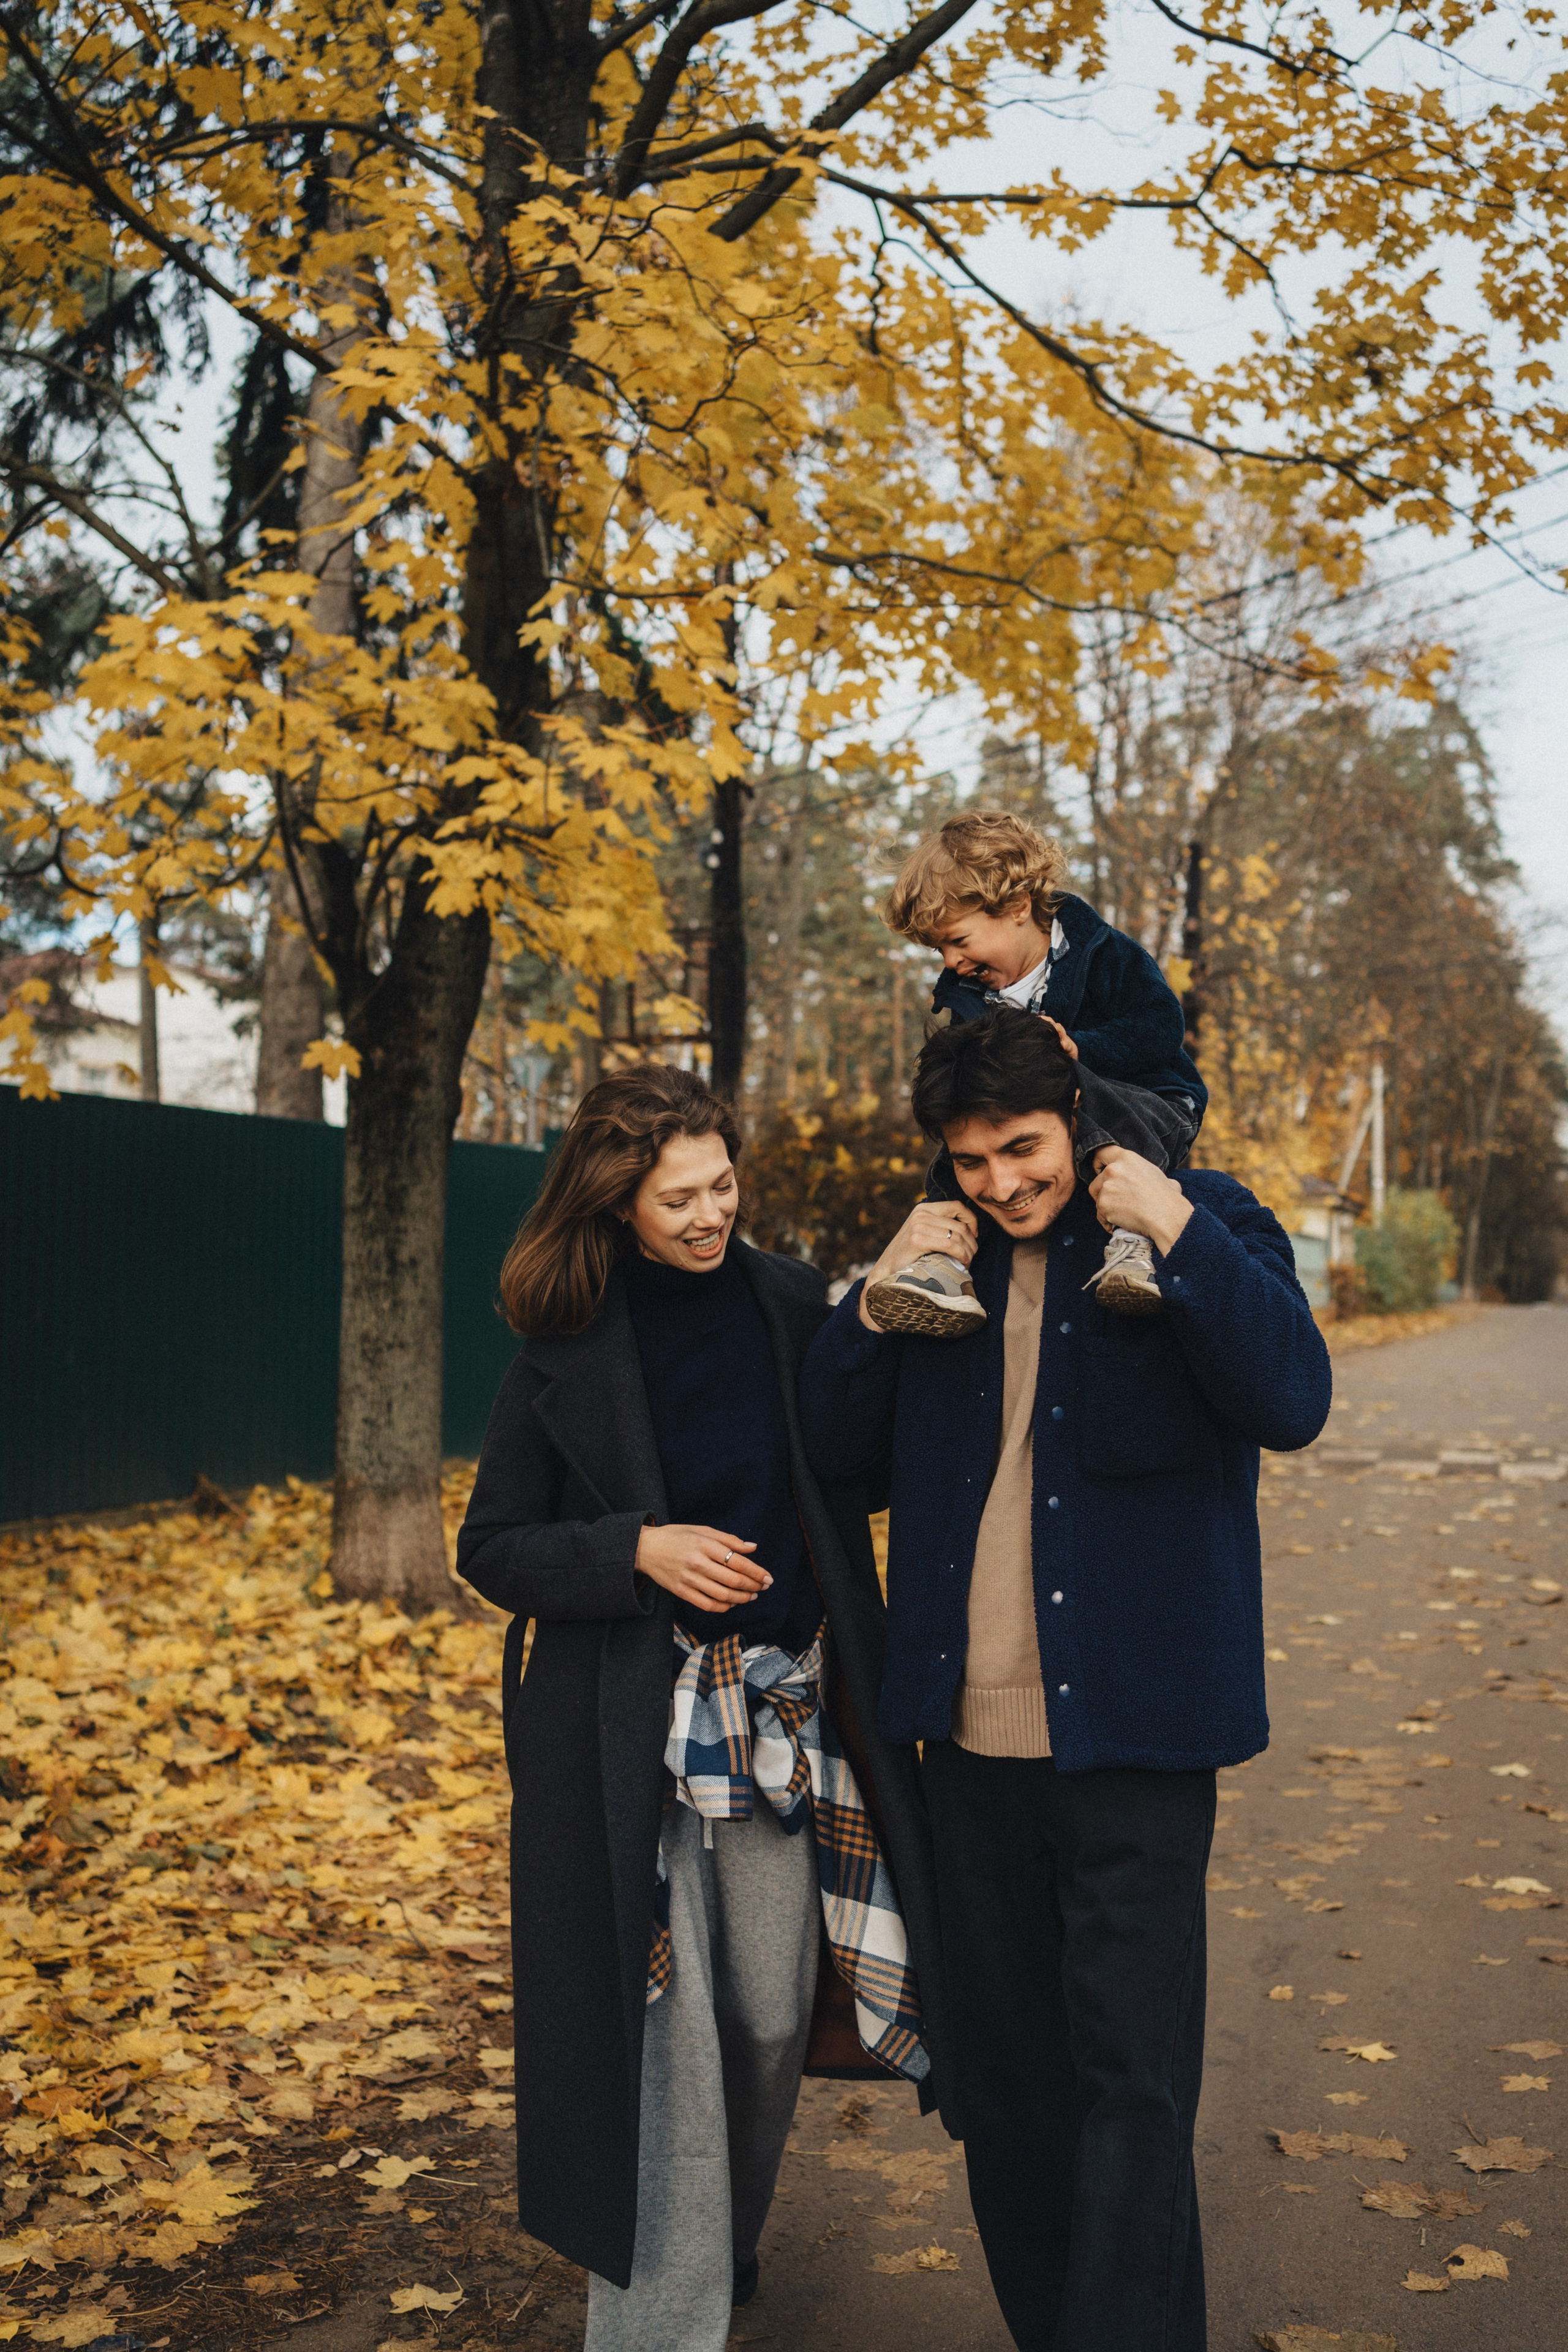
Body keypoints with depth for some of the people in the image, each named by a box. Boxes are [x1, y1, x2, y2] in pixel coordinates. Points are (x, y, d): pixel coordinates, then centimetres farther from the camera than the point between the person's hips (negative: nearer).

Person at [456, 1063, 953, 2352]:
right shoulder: (565, 1353, -6)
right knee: (664, 2026, -1)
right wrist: (636, 1550, -16)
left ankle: (731, 2242, 37)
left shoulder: (791, 1305, 1)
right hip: (626, 1725, -3)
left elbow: (857, 1479, 9)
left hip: (783, 1707, 3)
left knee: (774, 2015, 10)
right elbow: (491, 1548, -1)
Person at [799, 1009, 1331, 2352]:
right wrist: (881, 1294, -3)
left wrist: (1173, 1234, -20)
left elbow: (1291, 1404, -16)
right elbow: (836, 1451, 10)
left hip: (1130, 1739, -4)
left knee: (1133, 2089, -3)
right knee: (1003, 2076, 16)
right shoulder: (944, 1260, 10)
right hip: (971, 1741, 5)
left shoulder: (1204, 1224, -1)